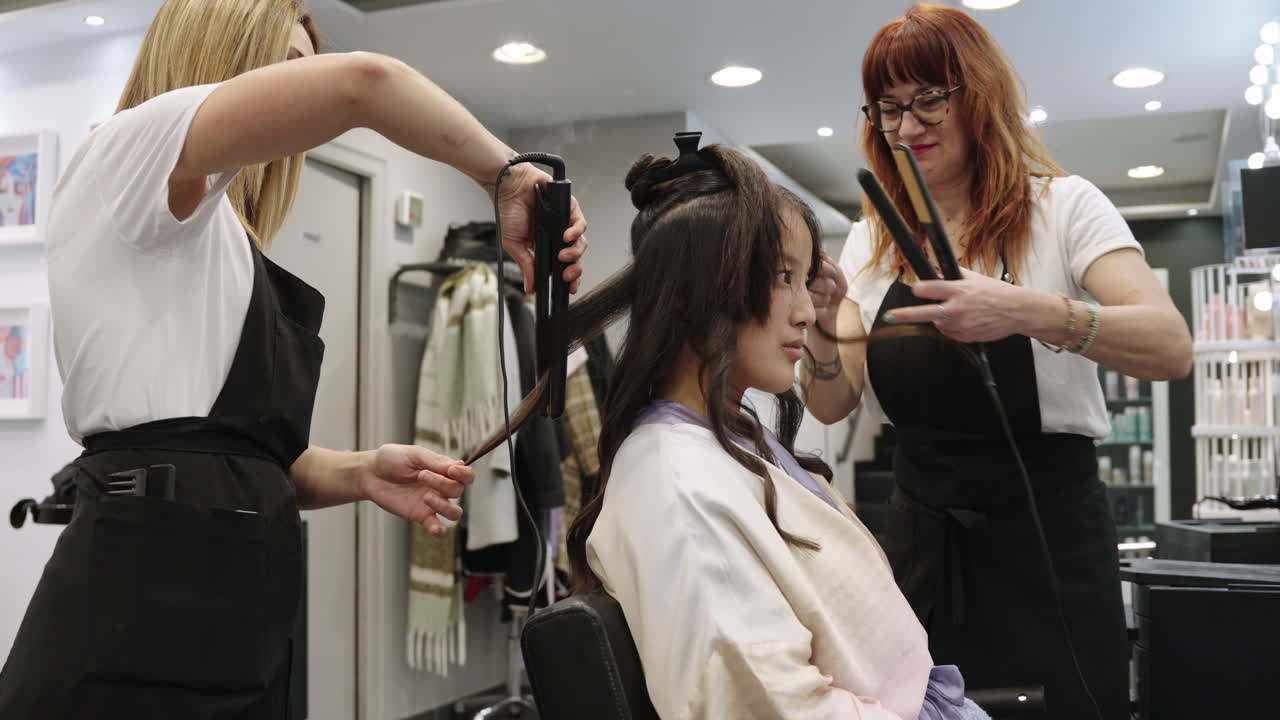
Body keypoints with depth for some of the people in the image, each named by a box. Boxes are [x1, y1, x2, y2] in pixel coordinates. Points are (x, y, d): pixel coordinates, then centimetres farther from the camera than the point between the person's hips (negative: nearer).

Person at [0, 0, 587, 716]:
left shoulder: (225, 255, 24)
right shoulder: (131, 154, -3)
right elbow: (360, 80, -21)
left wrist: (358, 472, 1)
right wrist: (505, 178, -8)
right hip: (142, 608, -9)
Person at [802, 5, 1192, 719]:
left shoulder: (1061, 206, -6)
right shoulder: (870, 243, 6)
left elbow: (1172, 347, -20)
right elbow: (832, 406, 1)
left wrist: (1029, 311, -36)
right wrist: (821, 330, -20)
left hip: (1048, 531, -3)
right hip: (922, 534, 3)